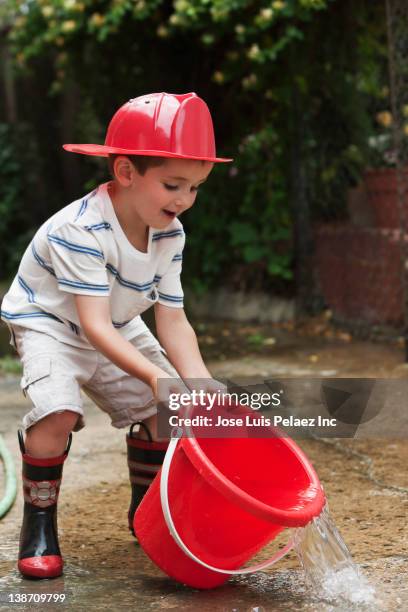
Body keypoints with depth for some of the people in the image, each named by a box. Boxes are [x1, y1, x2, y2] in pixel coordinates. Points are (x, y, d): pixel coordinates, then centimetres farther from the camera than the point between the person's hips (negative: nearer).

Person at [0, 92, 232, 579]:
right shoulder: (80, 229, -34)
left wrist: (199, 384, -27)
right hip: (49, 324, -6)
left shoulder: (170, 234, -12)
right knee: (58, 411, -30)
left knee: (161, 409, -4)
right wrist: (154, 376, -48)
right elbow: (95, 326, -37)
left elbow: (172, 321, -11)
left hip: (119, 331, 7)